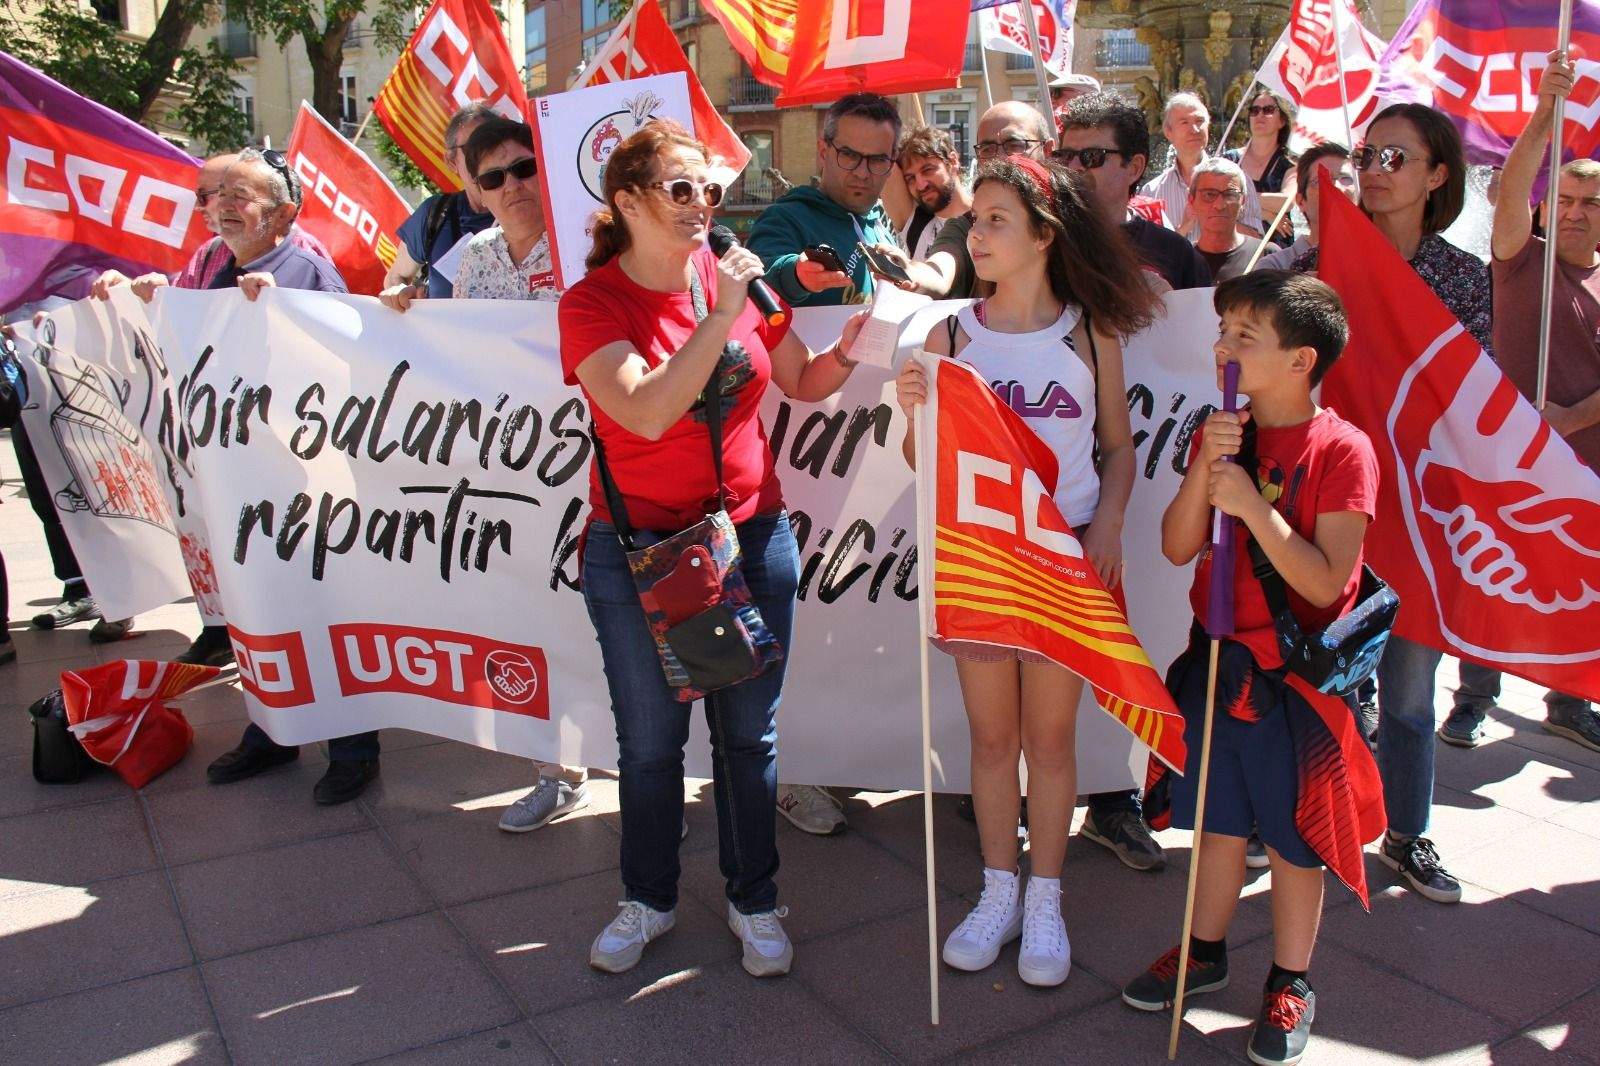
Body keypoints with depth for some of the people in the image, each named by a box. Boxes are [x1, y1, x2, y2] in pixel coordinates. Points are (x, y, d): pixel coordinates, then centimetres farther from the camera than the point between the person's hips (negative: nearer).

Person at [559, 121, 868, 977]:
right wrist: (719, 318, -25)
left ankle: (753, 901, 31)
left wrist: (848, 346, -7)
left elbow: (804, 381, 12)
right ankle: (648, 899, 33)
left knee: (749, 734, 11)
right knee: (650, 740, 10)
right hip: (636, 550, -2)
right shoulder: (591, 304, -8)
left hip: (754, 536, 2)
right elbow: (647, 413, -24)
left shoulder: (734, 277, 1)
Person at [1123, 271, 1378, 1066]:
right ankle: (1205, 953, 38)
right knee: (1218, 819, 19)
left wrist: (1253, 504, -28)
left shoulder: (1342, 450, -15)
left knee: (1292, 836, 9)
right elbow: (1178, 549, -4)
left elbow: (1326, 584, -20)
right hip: (1216, 662, 5)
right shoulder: (1222, 434, 2)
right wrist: (1203, 471, -18)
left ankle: (1290, 983, 28)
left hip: (1296, 677, -5)